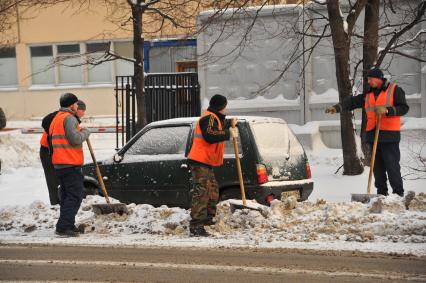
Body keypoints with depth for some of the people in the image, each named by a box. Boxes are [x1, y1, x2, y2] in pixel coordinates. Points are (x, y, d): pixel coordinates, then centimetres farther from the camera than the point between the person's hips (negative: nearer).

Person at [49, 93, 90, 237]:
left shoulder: (56, 119, 20)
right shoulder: (69, 118, -12)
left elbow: (51, 138, 24)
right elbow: (75, 139, -21)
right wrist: (85, 133, -4)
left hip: (59, 164, 10)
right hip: (71, 164, -10)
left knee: (66, 195, 15)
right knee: (75, 196, -10)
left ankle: (68, 225, 17)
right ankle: (63, 226, -17)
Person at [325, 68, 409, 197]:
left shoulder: (394, 90, -1)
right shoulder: (368, 94, 16)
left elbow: (404, 108, -7)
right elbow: (352, 102, 12)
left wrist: (387, 110, -20)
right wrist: (337, 107, 0)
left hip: (389, 136, -6)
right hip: (373, 135, 6)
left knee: (392, 165, -9)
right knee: (377, 166, 7)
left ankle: (398, 193, -4)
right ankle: (381, 192, 14)